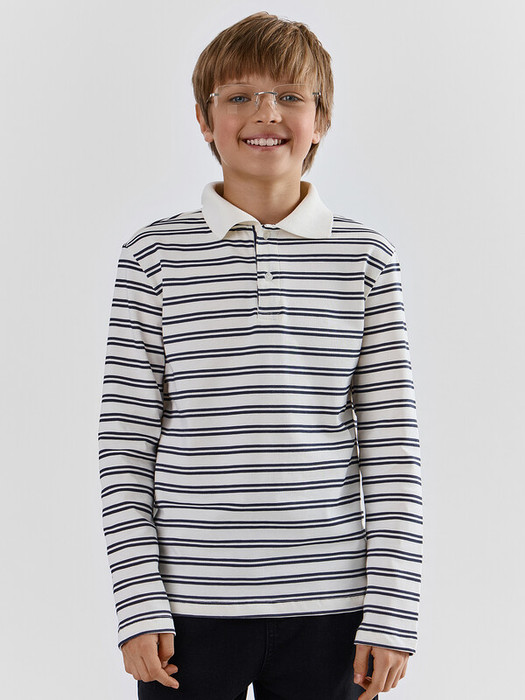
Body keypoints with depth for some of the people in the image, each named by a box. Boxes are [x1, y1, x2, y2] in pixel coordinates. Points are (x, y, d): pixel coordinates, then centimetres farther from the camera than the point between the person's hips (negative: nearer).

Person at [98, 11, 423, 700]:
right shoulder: (154, 254, 0)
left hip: (327, 603, 1)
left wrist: (392, 610, -2)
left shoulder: (367, 257, 2)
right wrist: (140, 603, -4)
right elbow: (127, 440, 0)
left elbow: (391, 443, 2)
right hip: (189, 603, 0)